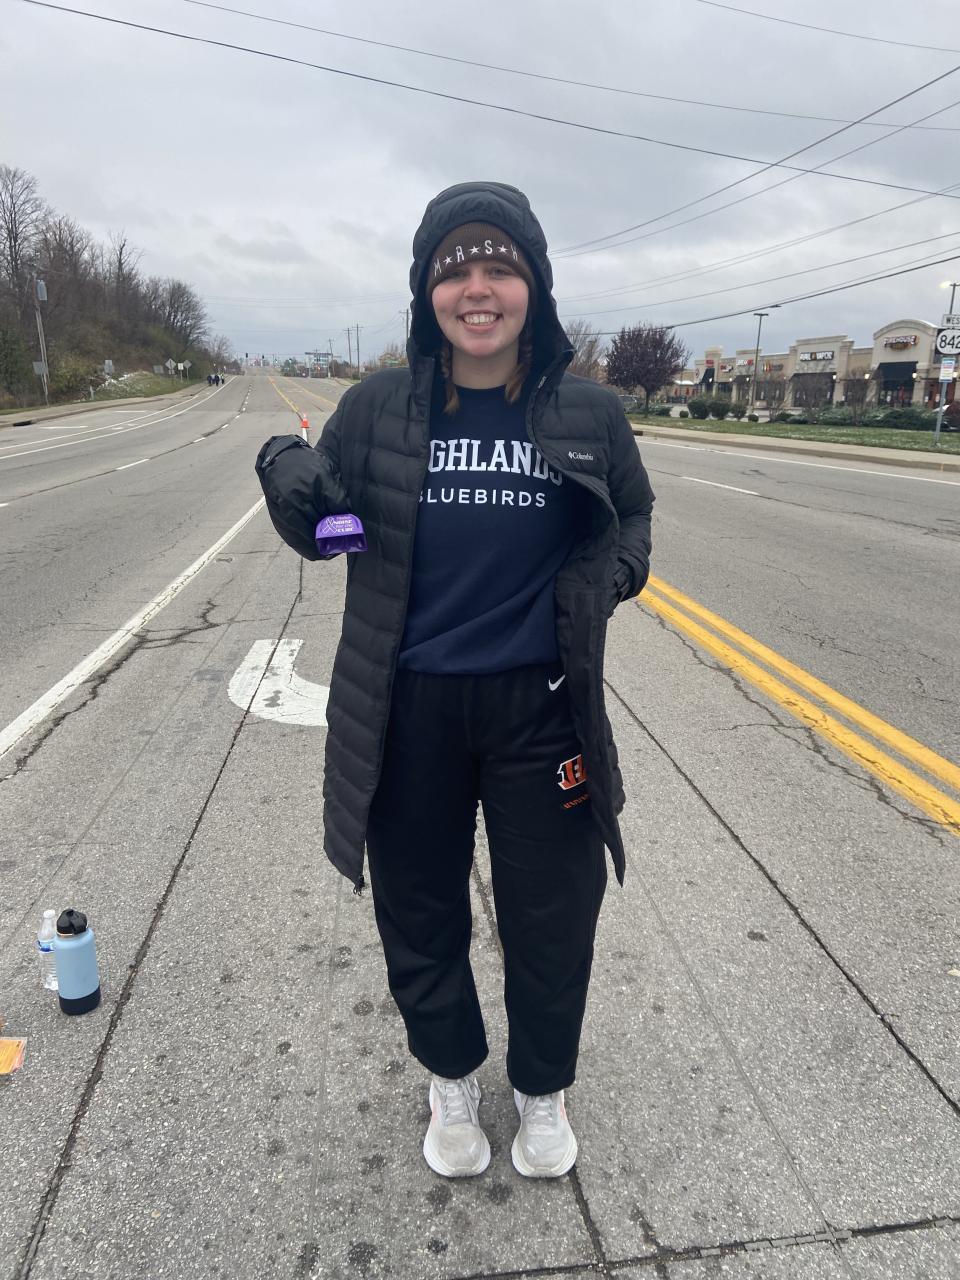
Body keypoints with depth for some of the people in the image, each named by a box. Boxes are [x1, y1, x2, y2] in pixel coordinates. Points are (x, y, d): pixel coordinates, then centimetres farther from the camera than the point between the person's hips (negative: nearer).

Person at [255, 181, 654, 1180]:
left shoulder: (589, 413, -3)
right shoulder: (376, 409, -4)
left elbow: (632, 514, 13)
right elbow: (323, 533, 5)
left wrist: (610, 574, -9)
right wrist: (289, 483, -17)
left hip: (540, 706, 0)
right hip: (409, 711, 1)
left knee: (551, 916, 15)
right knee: (420, 914, 16)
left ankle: (542, 1092, 45)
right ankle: (451, 1081, 46)